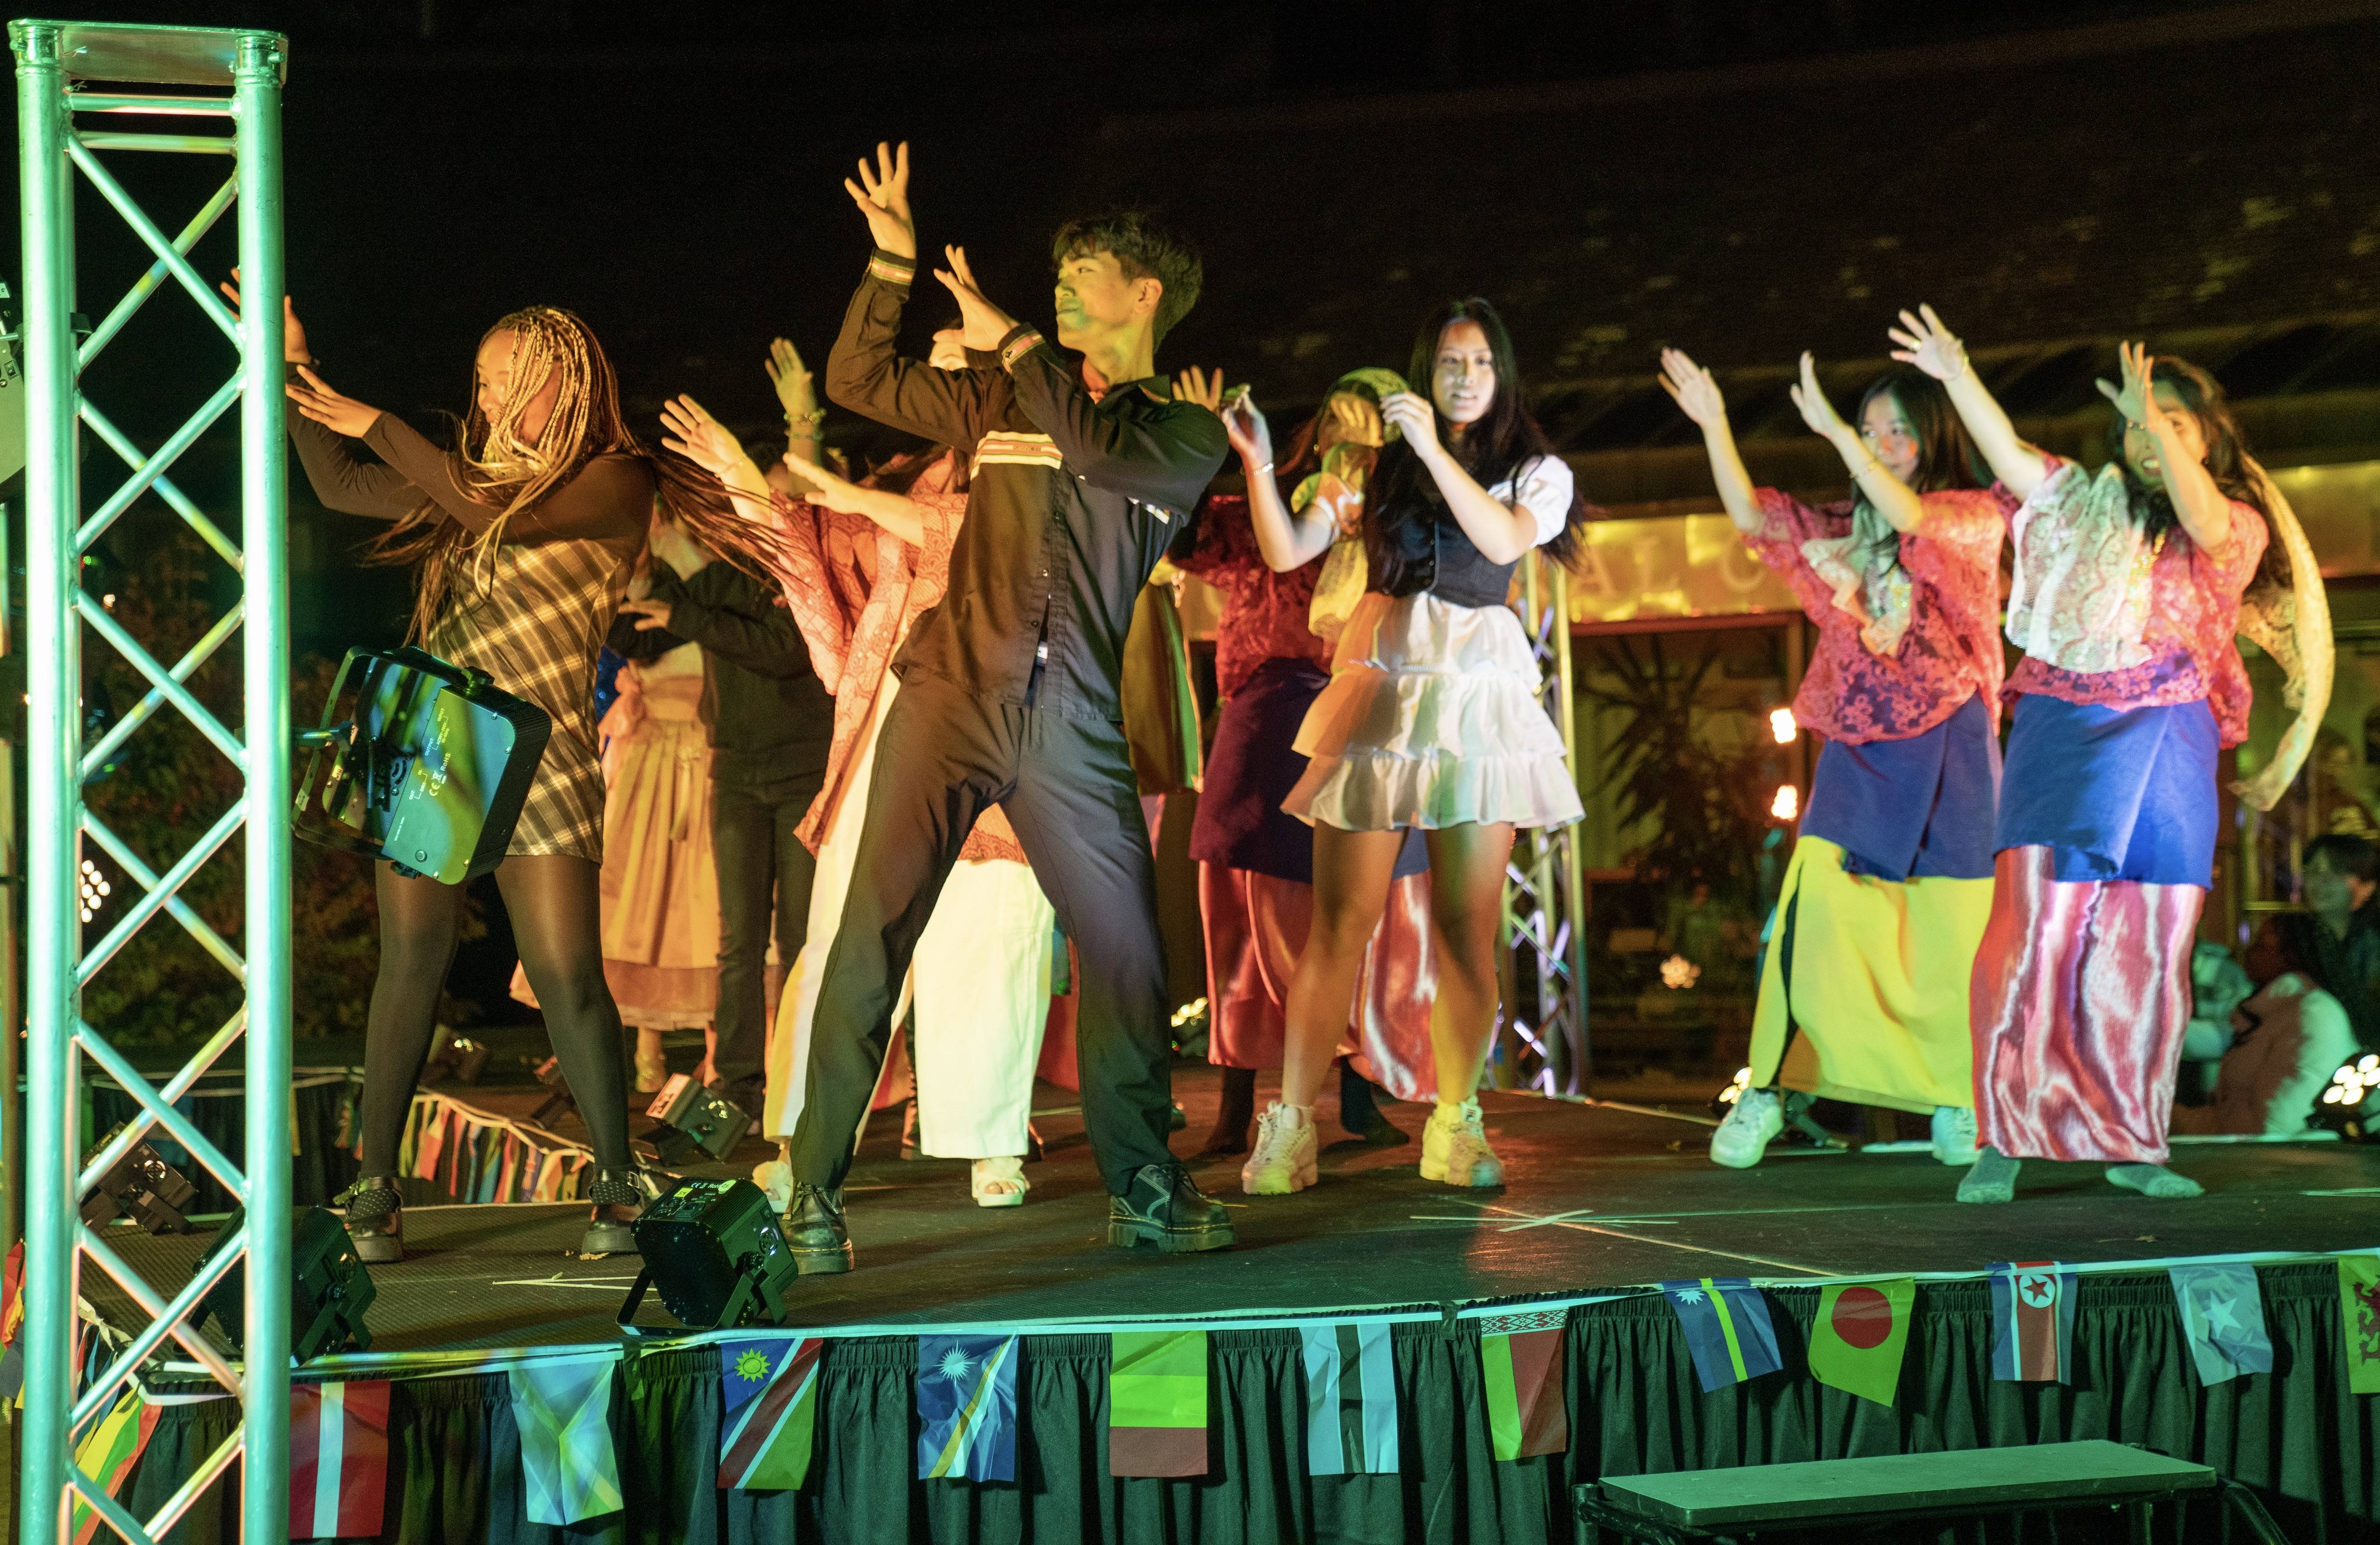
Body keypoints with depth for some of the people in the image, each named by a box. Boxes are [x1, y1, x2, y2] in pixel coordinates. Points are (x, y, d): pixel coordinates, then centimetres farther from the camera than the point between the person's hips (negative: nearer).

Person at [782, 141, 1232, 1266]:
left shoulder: (1190, 434, 11)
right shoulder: (1003, 396, 18)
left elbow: (1101, 447, -10)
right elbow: (856, 380, 17)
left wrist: (1011, 340, -2)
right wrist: (893, 260, 9)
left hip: (1074, 728, 0)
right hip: (953, 696, 1)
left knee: (1127, 955, 0)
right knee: (872, 939, -8)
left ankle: (1142, 1190, 17)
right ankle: (813, 1193, -4)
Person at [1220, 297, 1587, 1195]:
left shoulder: (1536, 471, 11)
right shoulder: (1374, 463, 12)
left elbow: (1503, 541, -10)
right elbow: (1285, 554, 7)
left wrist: (1434, 449, -14)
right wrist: (1259, 462, -6)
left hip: (1477, 697, 0)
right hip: (1378, 685, 0)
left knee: (1469, 927, -2)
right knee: (1340, 919, -5)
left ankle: (1455, 1126, 8)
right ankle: (1290, 1127, -3)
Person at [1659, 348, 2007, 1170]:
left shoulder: (1977, 515, -1)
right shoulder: (1846, 528, 12)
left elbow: (1912, 518, -22)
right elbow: (1753, 518, 1)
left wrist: (1832, 429, -25)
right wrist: (1714, 424, -9)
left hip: (1948, 750, -3)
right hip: (1859, 749, 3)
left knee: (1951, 932, 0)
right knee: (1812, 907, -9)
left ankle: (1957, 1101, 16)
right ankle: (1767, 1090, -5)